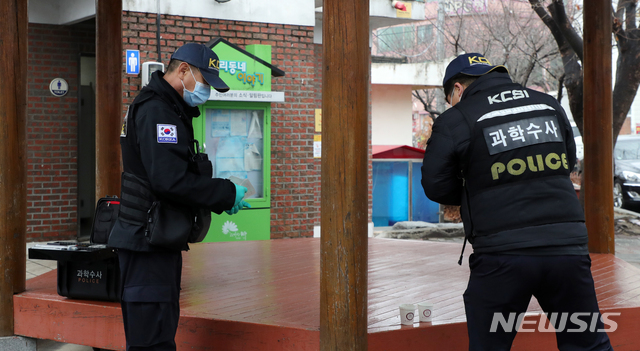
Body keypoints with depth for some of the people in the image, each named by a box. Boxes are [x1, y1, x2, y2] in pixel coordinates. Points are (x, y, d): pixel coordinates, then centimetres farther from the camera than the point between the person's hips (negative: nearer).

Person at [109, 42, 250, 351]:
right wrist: (227, 195, -16)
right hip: (148, 244, -11)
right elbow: (171, 180, -25)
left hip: (160, 242, 11)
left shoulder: (169, 108, 19)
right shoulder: (156, 110, -16)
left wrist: (219, 197, 7)